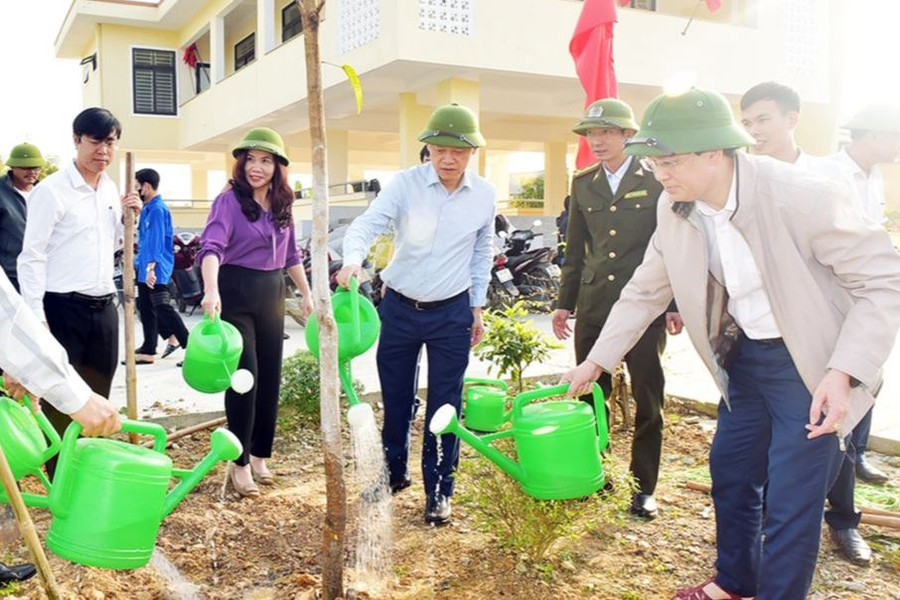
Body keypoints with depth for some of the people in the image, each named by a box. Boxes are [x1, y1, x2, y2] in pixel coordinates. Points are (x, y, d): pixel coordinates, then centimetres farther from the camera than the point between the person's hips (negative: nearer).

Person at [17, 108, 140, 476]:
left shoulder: (111, 189, 11)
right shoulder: (51, 190, -9)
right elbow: (32, 257, -11)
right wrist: (36, 317, -16)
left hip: (104, 308, 7)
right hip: (63, 308, -6)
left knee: (97, 398, 14)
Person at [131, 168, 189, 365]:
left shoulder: (158, 209, -16)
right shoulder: (148, 208, 14)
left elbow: (157, 241, -23)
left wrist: (151, 267, -28)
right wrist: (139, 261, 24)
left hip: (156, 269, -10)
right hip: (146, 268, 10)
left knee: (163, 309, -9)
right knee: (146, 308, 12)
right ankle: (148, 351, 20)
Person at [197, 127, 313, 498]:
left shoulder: (281, 205, 8)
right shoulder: (230, 200, -10)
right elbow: (212, 247, -24)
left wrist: (306, 294, 15)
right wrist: (211, 292, -39)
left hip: (272, 293, 6)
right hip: (235, 293, -6)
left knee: (270, 377, 9)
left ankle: (259, 456, 22)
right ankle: (239, 463, 8)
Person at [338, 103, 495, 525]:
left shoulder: (484, 195, -2)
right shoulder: (406, 184, -10)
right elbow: (367, 223, -21)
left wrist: (477, 307, 12)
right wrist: (352, 261, -42)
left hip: (452, 314, 1)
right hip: (400, 308, 0)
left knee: (444, 405, 5)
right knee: (395, 399, 12)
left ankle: (438, 490, 22)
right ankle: (394, 473, 35)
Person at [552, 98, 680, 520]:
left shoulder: (656, 180, -1)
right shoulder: (583, 184, 10)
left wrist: (675, 304, -3)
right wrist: (564, 304, 11)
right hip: (593, 305, 4)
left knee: (648, 401, 5)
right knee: (590, 395, 9)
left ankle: (644, 486, 18)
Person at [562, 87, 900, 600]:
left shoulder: (803, 196, -27)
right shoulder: (675, 209, -8)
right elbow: (645, 291, 4)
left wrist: (843, 373, -29)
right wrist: (596, 362, 4)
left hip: (808, 364, -6)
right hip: (744, 358, 7)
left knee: (790, 504, -2)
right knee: (730, 471, 20)